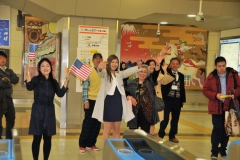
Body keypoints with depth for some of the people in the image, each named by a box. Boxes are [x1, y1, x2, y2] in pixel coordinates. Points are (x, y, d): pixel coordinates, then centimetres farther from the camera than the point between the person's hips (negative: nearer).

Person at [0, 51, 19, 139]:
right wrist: (8, 81, -12)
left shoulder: (9, 71, 15)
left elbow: (16, 80, -1)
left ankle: (9, 138, 27)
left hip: (8, 98, 6)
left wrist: (8, 79, -17)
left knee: (11, 118, 13)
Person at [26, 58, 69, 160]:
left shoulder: (53, 82, 8)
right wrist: (28, 74, -34)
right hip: (38, 111, -3)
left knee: (48, 138, 7)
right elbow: (29, 87, -23)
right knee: (37, 138, -1)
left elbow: (60, 94, -5)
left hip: (49, 112, 3)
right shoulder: (36, 79, -1)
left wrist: (66, 81, -12)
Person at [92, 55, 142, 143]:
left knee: (117, 130, 11)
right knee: (107, 130, -3)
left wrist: (138, 67, -14)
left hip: (118, 102, 6)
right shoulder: (105, 73, -2)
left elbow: (129, 71, 8)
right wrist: (100, 68, -49)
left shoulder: (119, 74, 18)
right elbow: (101, 73, -24)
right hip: (108, 102, -6)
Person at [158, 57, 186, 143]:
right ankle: (160, 135, 11)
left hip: (177, 100, 4)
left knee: (175, 119, 9)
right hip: (167, 99, -4)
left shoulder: (181, 75, 12)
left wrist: (183, 100, 11)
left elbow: (182, 88, 14)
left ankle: (172, 136, 21)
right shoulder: (166, 73, 1)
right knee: (165, 118, -2)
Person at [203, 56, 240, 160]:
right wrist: (215, 95, -18)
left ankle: (223, 150, 25)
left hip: (229, 107, 2)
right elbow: (205, 90, -2)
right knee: (217, 128, -5)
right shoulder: (211, 76, -3)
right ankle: (214, 151, 5)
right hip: (216, 107, -2)